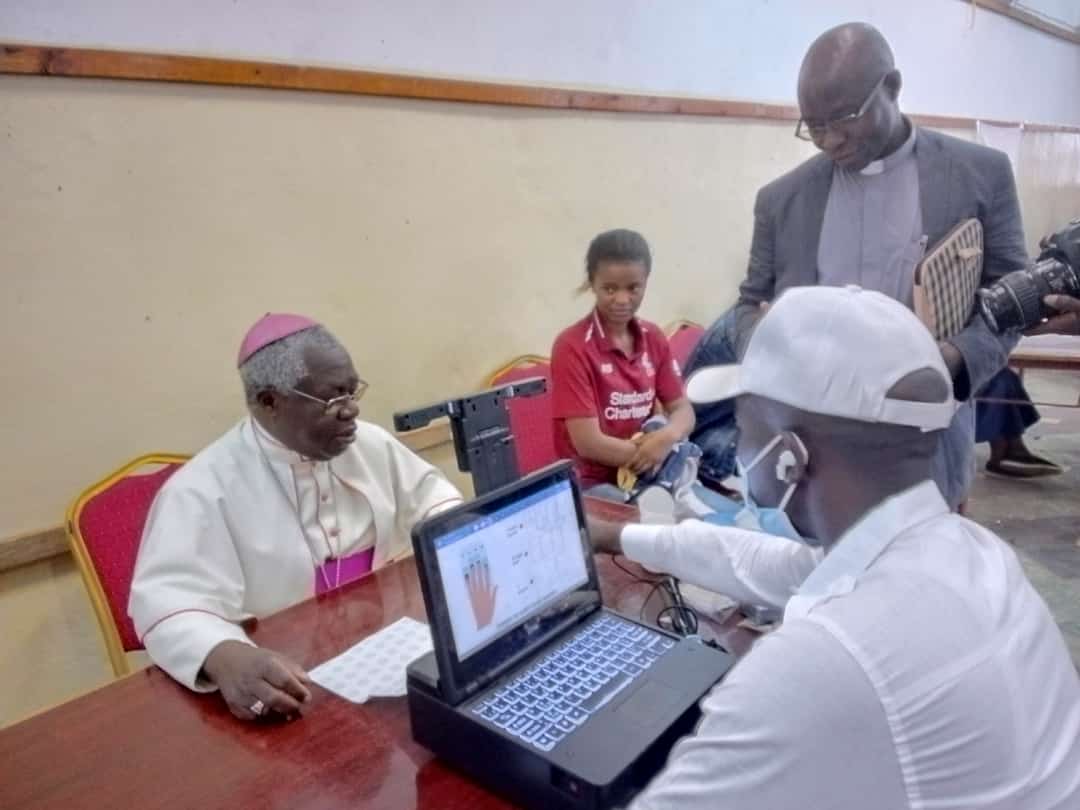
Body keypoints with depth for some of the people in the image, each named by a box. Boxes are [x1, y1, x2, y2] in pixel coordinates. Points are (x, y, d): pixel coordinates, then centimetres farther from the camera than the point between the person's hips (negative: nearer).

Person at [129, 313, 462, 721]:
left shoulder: (369, 444, 2)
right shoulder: (204, 489, -17)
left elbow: (428, 492, 16)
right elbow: (168, 599, -24)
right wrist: (225, 658, -45)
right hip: (286, 677, -4)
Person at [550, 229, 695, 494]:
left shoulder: (653, 338, 5)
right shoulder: (572, 347, -14)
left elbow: (682, 409, 4)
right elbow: (588, 443, -18)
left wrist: (668, 437, -17)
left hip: (648, 475, 6)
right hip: (593, 484, -5)